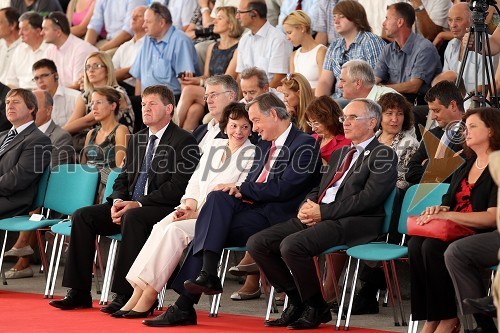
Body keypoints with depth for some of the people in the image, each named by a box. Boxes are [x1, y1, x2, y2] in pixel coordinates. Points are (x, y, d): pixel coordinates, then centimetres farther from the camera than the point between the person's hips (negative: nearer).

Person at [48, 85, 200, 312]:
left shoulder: (183, 141, -5)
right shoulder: (136, 140, 20)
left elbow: (178, 187, -15)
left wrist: (138, 204, -20)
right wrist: (117, 202, -4)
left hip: (164, 208, -8)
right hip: (129, 205, 8)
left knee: (133, 218, -38)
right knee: (83, 216, -11)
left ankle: (125, 294, -35)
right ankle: (79, 292, -13)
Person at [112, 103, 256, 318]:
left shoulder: (251, 154, 0)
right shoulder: (215, 147, 20)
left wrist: (198, 213, -14)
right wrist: (190, 205, -3)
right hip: (196, 211, 5)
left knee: (175, 230, -30)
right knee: (160, 227, -24)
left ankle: (148, 296, -30)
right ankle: (138, 292, -31)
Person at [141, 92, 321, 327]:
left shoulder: (305, 145, -3)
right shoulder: (264, 145, 25)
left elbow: (285, 189, -13)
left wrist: (243, 190, -11)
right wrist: (240, 191, -3)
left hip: (273, 216, -7)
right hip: (251, 207, 7)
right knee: (217, 197, -23)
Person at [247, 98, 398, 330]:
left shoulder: (383, 155, 0)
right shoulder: (339, 154, 28)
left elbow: (369, 198, -13)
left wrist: (323, 212, -15)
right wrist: (307, 206, 1)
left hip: (352, 222, -9)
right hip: (317, 216, 9)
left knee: (292, 245, -31)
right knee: (257, 243, -6)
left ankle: (316, 308, -12)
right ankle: (297, 302, 4)